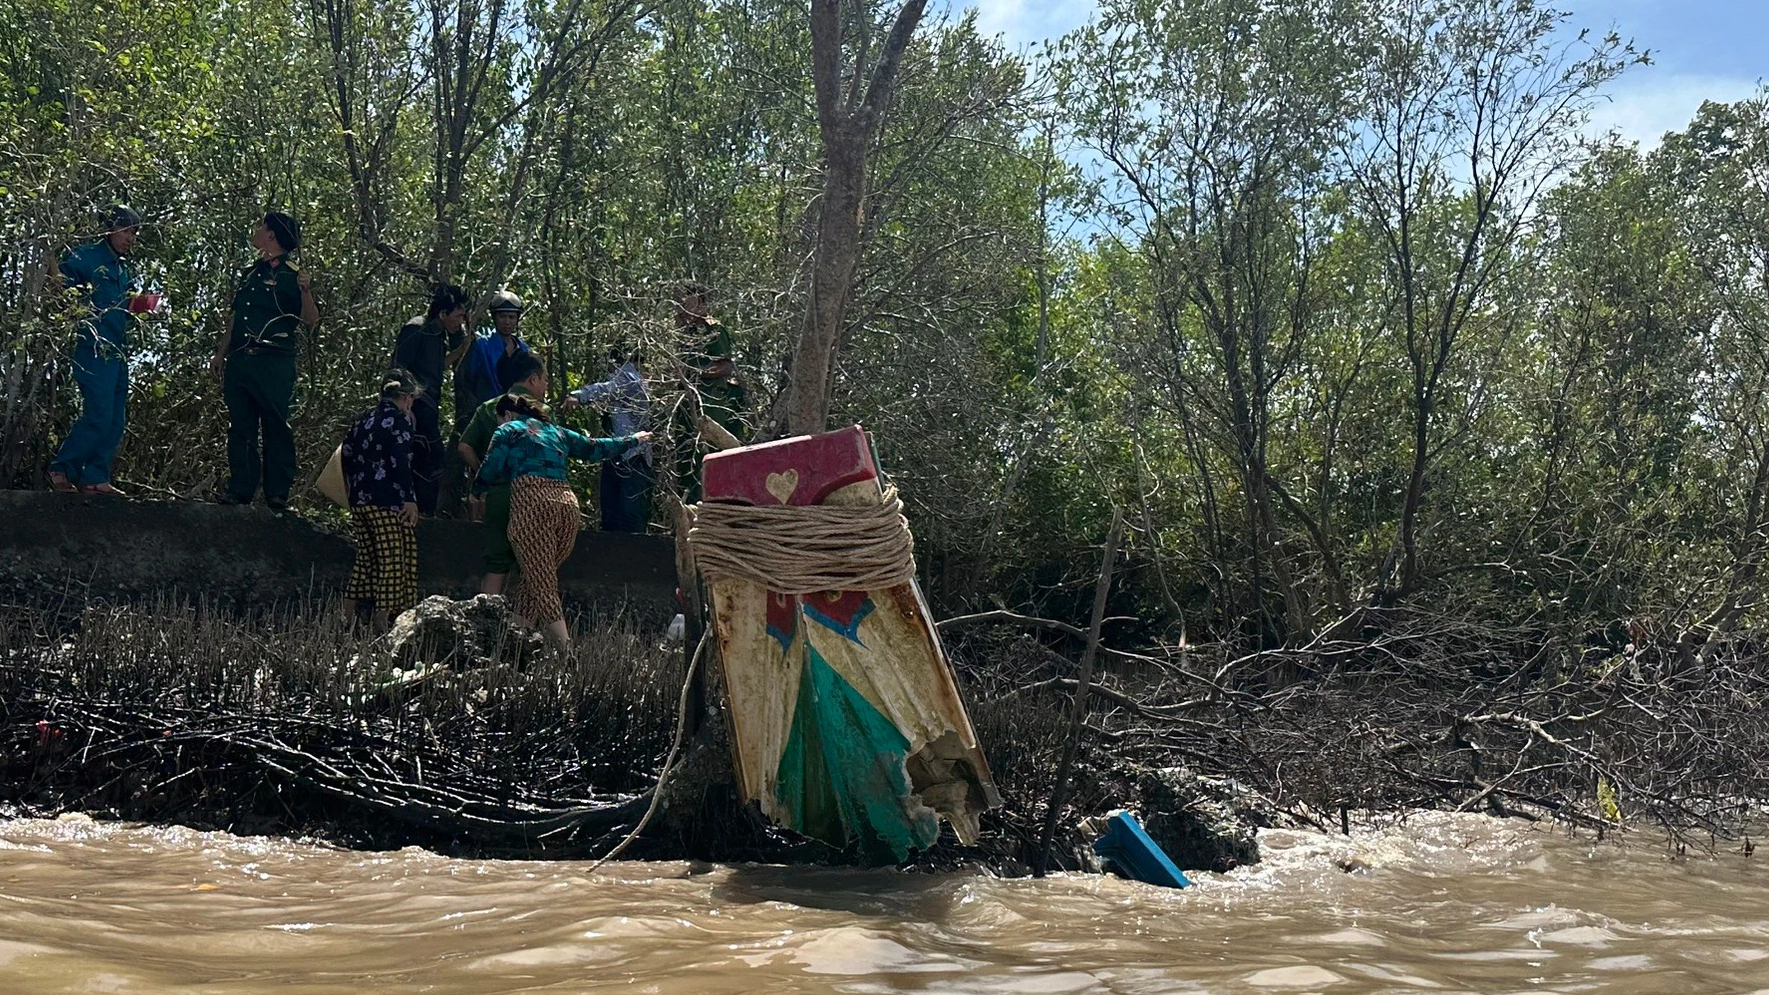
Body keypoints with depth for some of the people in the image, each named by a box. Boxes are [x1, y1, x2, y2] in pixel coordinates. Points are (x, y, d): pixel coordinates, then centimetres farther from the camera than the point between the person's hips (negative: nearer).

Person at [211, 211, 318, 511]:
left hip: (273, 362, -7)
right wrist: (220, 353, 22)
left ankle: (277, 493, -5)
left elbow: (311, 320, -10)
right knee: (240, 427, 5)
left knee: (276, 427, -7)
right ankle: (240, 489, 7)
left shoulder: (291, 276, 0)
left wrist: (305, 292, -28)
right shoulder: (249, 273, 20)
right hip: (239, 360, 7)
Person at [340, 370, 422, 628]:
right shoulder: (400, 420, -6)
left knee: (366, 555, 16)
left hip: (359, 500, 8)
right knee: (393, 559, -3)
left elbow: (346, 454, 16)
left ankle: (349, 613, 15)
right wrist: (411, 499, -16)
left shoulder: (364, 420, 16)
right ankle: (383, 618, -7)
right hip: (389, 502, -8)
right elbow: (399, 461, -17)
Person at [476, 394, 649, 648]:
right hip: (567, 502, 6)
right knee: (534, 582, 13)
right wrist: (633, 440, 55)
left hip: (531, 502, -6)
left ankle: (566, 652, -21)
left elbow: (488, 473, 7)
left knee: (543, 587, -9)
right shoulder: (558, 432, 29)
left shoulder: (509, 430, 15)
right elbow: (594, 447, 39)